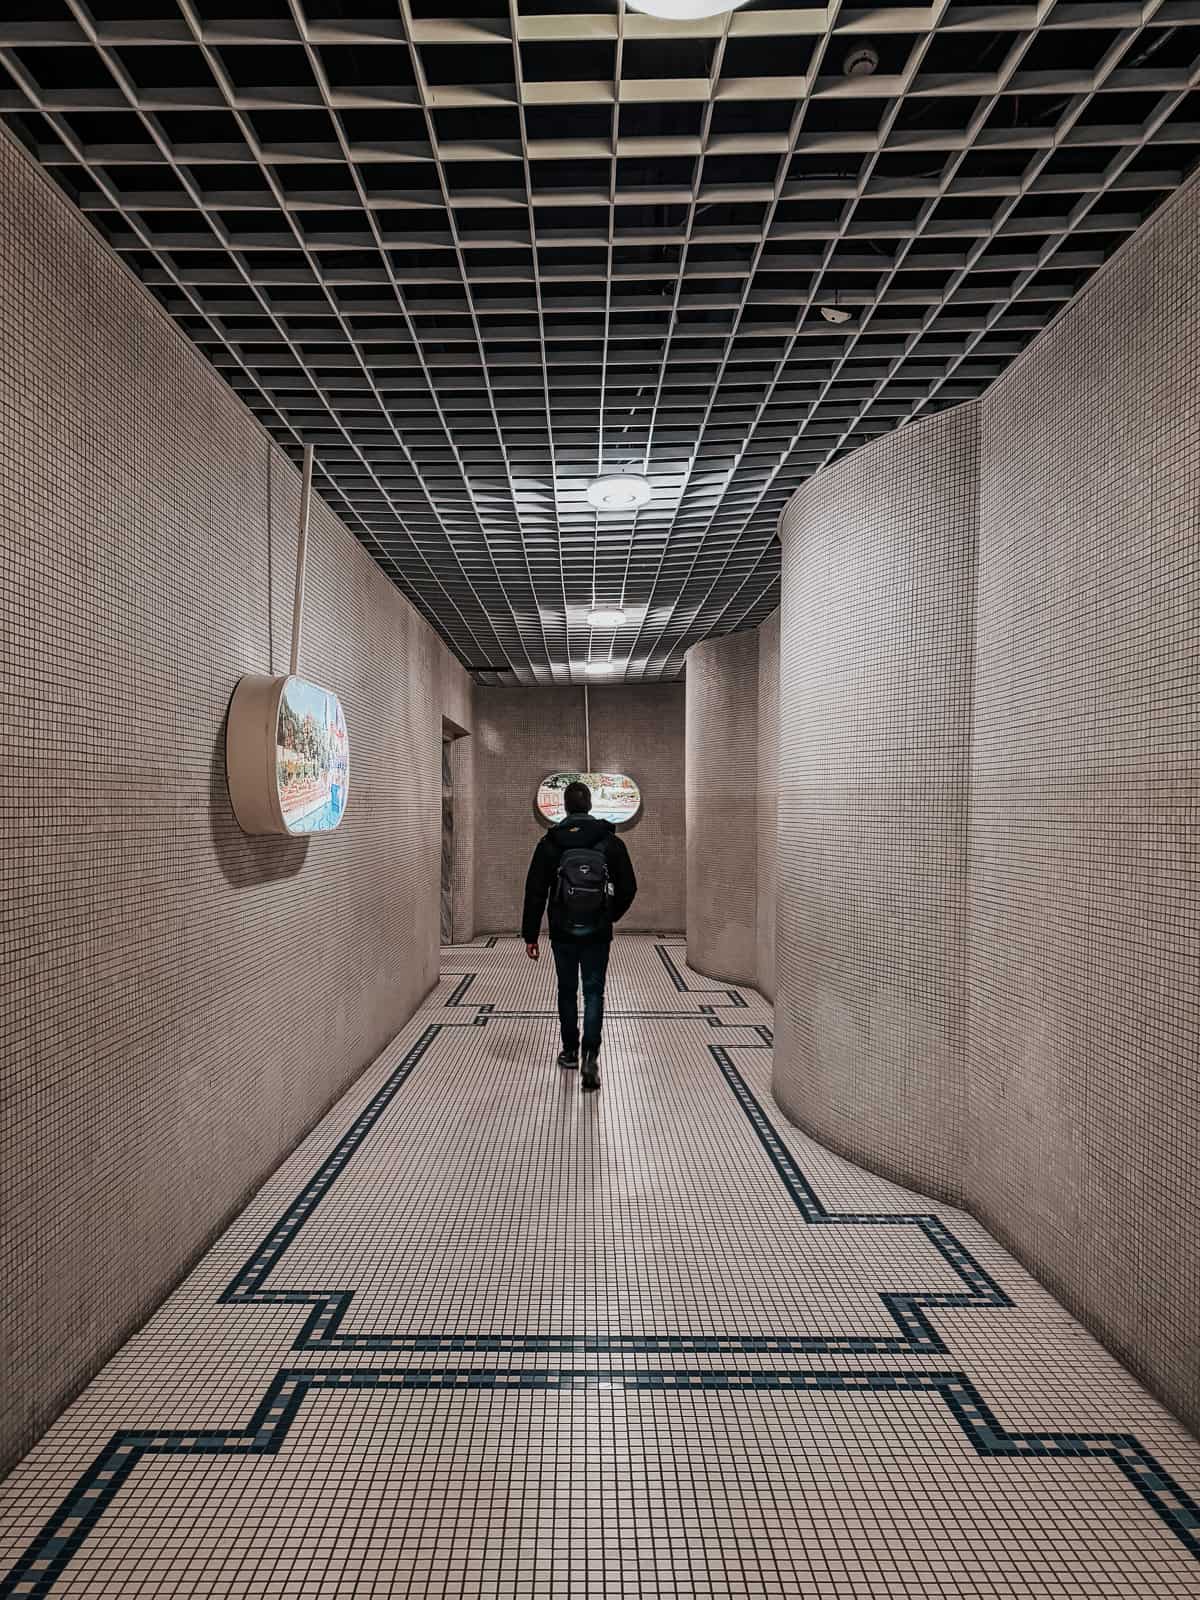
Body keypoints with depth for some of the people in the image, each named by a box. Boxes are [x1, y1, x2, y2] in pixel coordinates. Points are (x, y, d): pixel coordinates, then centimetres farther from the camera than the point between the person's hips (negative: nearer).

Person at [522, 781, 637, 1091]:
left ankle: (570, 1051, 28)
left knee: (567, 992, 16)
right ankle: (590, 1055, -8)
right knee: (594, 993, 6)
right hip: (598, 934, 0)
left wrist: (530, 935, 2)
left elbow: (535, 892, -4)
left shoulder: (549, 842, -4)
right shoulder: (610, 841, -2)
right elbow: (628, 888, 0)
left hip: (563, 933, 0)